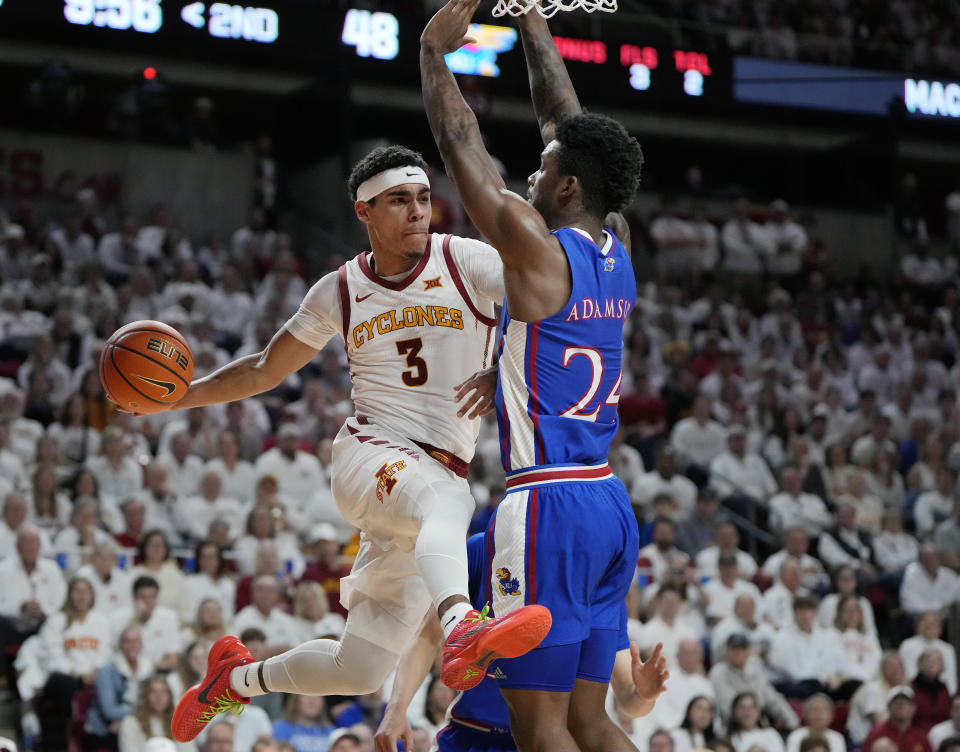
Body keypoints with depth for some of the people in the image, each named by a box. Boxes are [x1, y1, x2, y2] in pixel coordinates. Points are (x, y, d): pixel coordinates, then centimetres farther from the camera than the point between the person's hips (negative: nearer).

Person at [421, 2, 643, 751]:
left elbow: (461, 144, -2)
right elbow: (568, 128, 20)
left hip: (548, 503, -8)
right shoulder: (615, 255, 9)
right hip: (610, 503, 8)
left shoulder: (536, 248, -11)